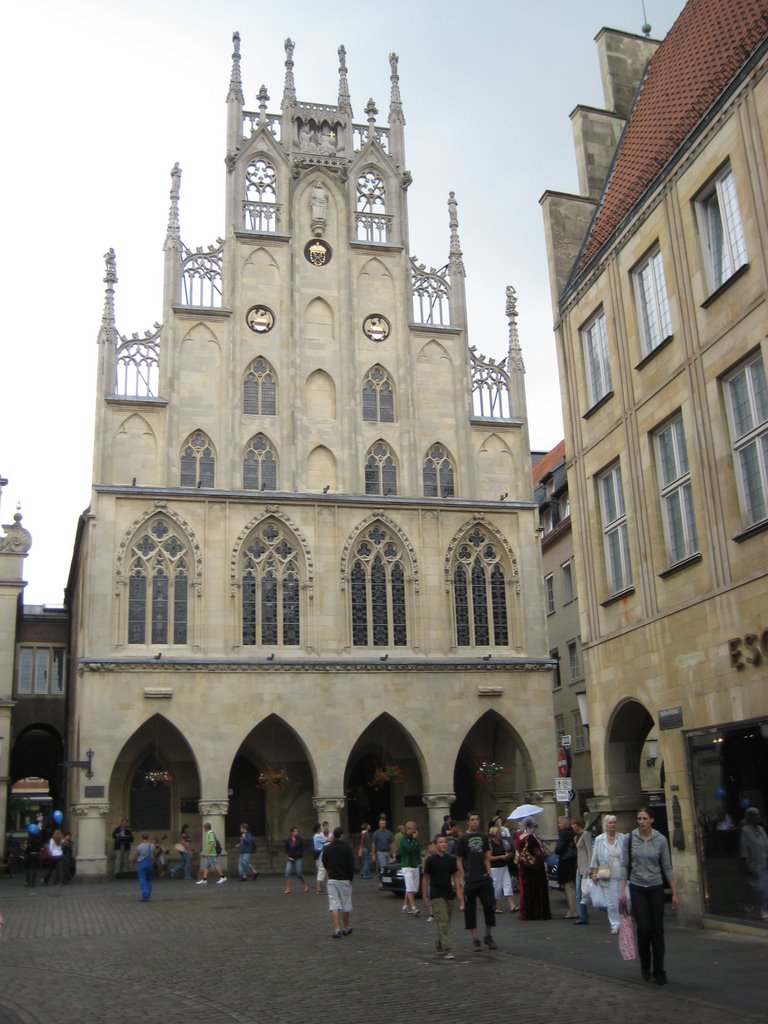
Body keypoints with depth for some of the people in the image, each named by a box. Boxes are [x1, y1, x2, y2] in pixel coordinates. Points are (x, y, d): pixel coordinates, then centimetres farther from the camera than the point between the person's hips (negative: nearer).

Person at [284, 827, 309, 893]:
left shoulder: (300, 840, -3)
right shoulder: (288, 840, 3)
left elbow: (302, 850, -2)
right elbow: (286, 850, 9)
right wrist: (288, 857, -4)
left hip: (298, 859, -3)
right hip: (290, 859, 3)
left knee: (299, 874, -3)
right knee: (288, 873, -9)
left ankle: (305, 885, 20)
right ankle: (288, 889, -4)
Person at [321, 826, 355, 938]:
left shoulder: (327, 848, -1)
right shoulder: (347, 848, -10)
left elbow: (324, 863, 9)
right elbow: (351, 865, -10)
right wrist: (351, 877, 5)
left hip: (332, 879, 1)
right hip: (345, 879, -1)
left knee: (334, 905, -1)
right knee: (346, 904, 12)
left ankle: (337, 929, -12)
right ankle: (346, 928, 23)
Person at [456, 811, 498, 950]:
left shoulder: (483, 837, 8)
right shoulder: (463, 839, -4)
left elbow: (487, 857, 14)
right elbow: (459, 860, -3)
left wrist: (489, 873, 4)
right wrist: (462, 879, -9)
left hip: (484, 879, 3)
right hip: (470, 881, -3)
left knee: (490, 906, 3)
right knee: (470, 910, 2)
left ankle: (488, 936, 20)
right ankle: (475, 940, 12)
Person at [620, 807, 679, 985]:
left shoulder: (660, 840, -4)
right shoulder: (630, 839, -4)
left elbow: (667, 868, 0)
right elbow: (625, 865, -1)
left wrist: (674, 893, -2)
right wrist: (622, 890, -7)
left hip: (656, 888, 0)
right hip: (637, 888, 0)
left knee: (657, 930, 2)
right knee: (644, 929, -6)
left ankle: (658, 971, 14)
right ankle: (645, 965, 19)